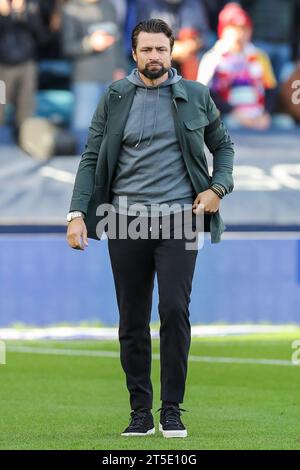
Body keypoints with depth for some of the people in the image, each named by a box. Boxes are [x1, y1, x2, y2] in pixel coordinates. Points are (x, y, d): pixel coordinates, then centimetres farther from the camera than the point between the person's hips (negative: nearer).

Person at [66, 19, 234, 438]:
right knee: (132, 320, 3)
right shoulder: (115, 98, 5)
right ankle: (140, 411, 11)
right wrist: (77, 213, -6)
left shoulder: (196, 96, 6)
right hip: (126, 219, 1)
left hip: (178, 218, -1)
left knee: (175, 309, -12)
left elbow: (222, 145, 19)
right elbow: (91, 159, 5)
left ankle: (172, 410, -3)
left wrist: (218, 187, 1)